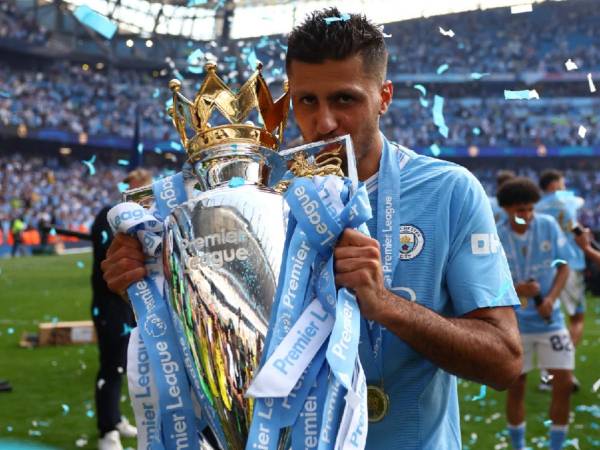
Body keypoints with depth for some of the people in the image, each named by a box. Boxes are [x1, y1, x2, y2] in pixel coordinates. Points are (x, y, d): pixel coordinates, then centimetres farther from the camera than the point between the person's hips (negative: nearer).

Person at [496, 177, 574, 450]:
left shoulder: (548, 225, -6)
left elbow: (563, 266, 2)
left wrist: (551, 299, -14)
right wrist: (516, 289, -25)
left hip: (549, 319, 1)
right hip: (514, 324, -1)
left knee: (564, 383, -2)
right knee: (516, 387, 7)